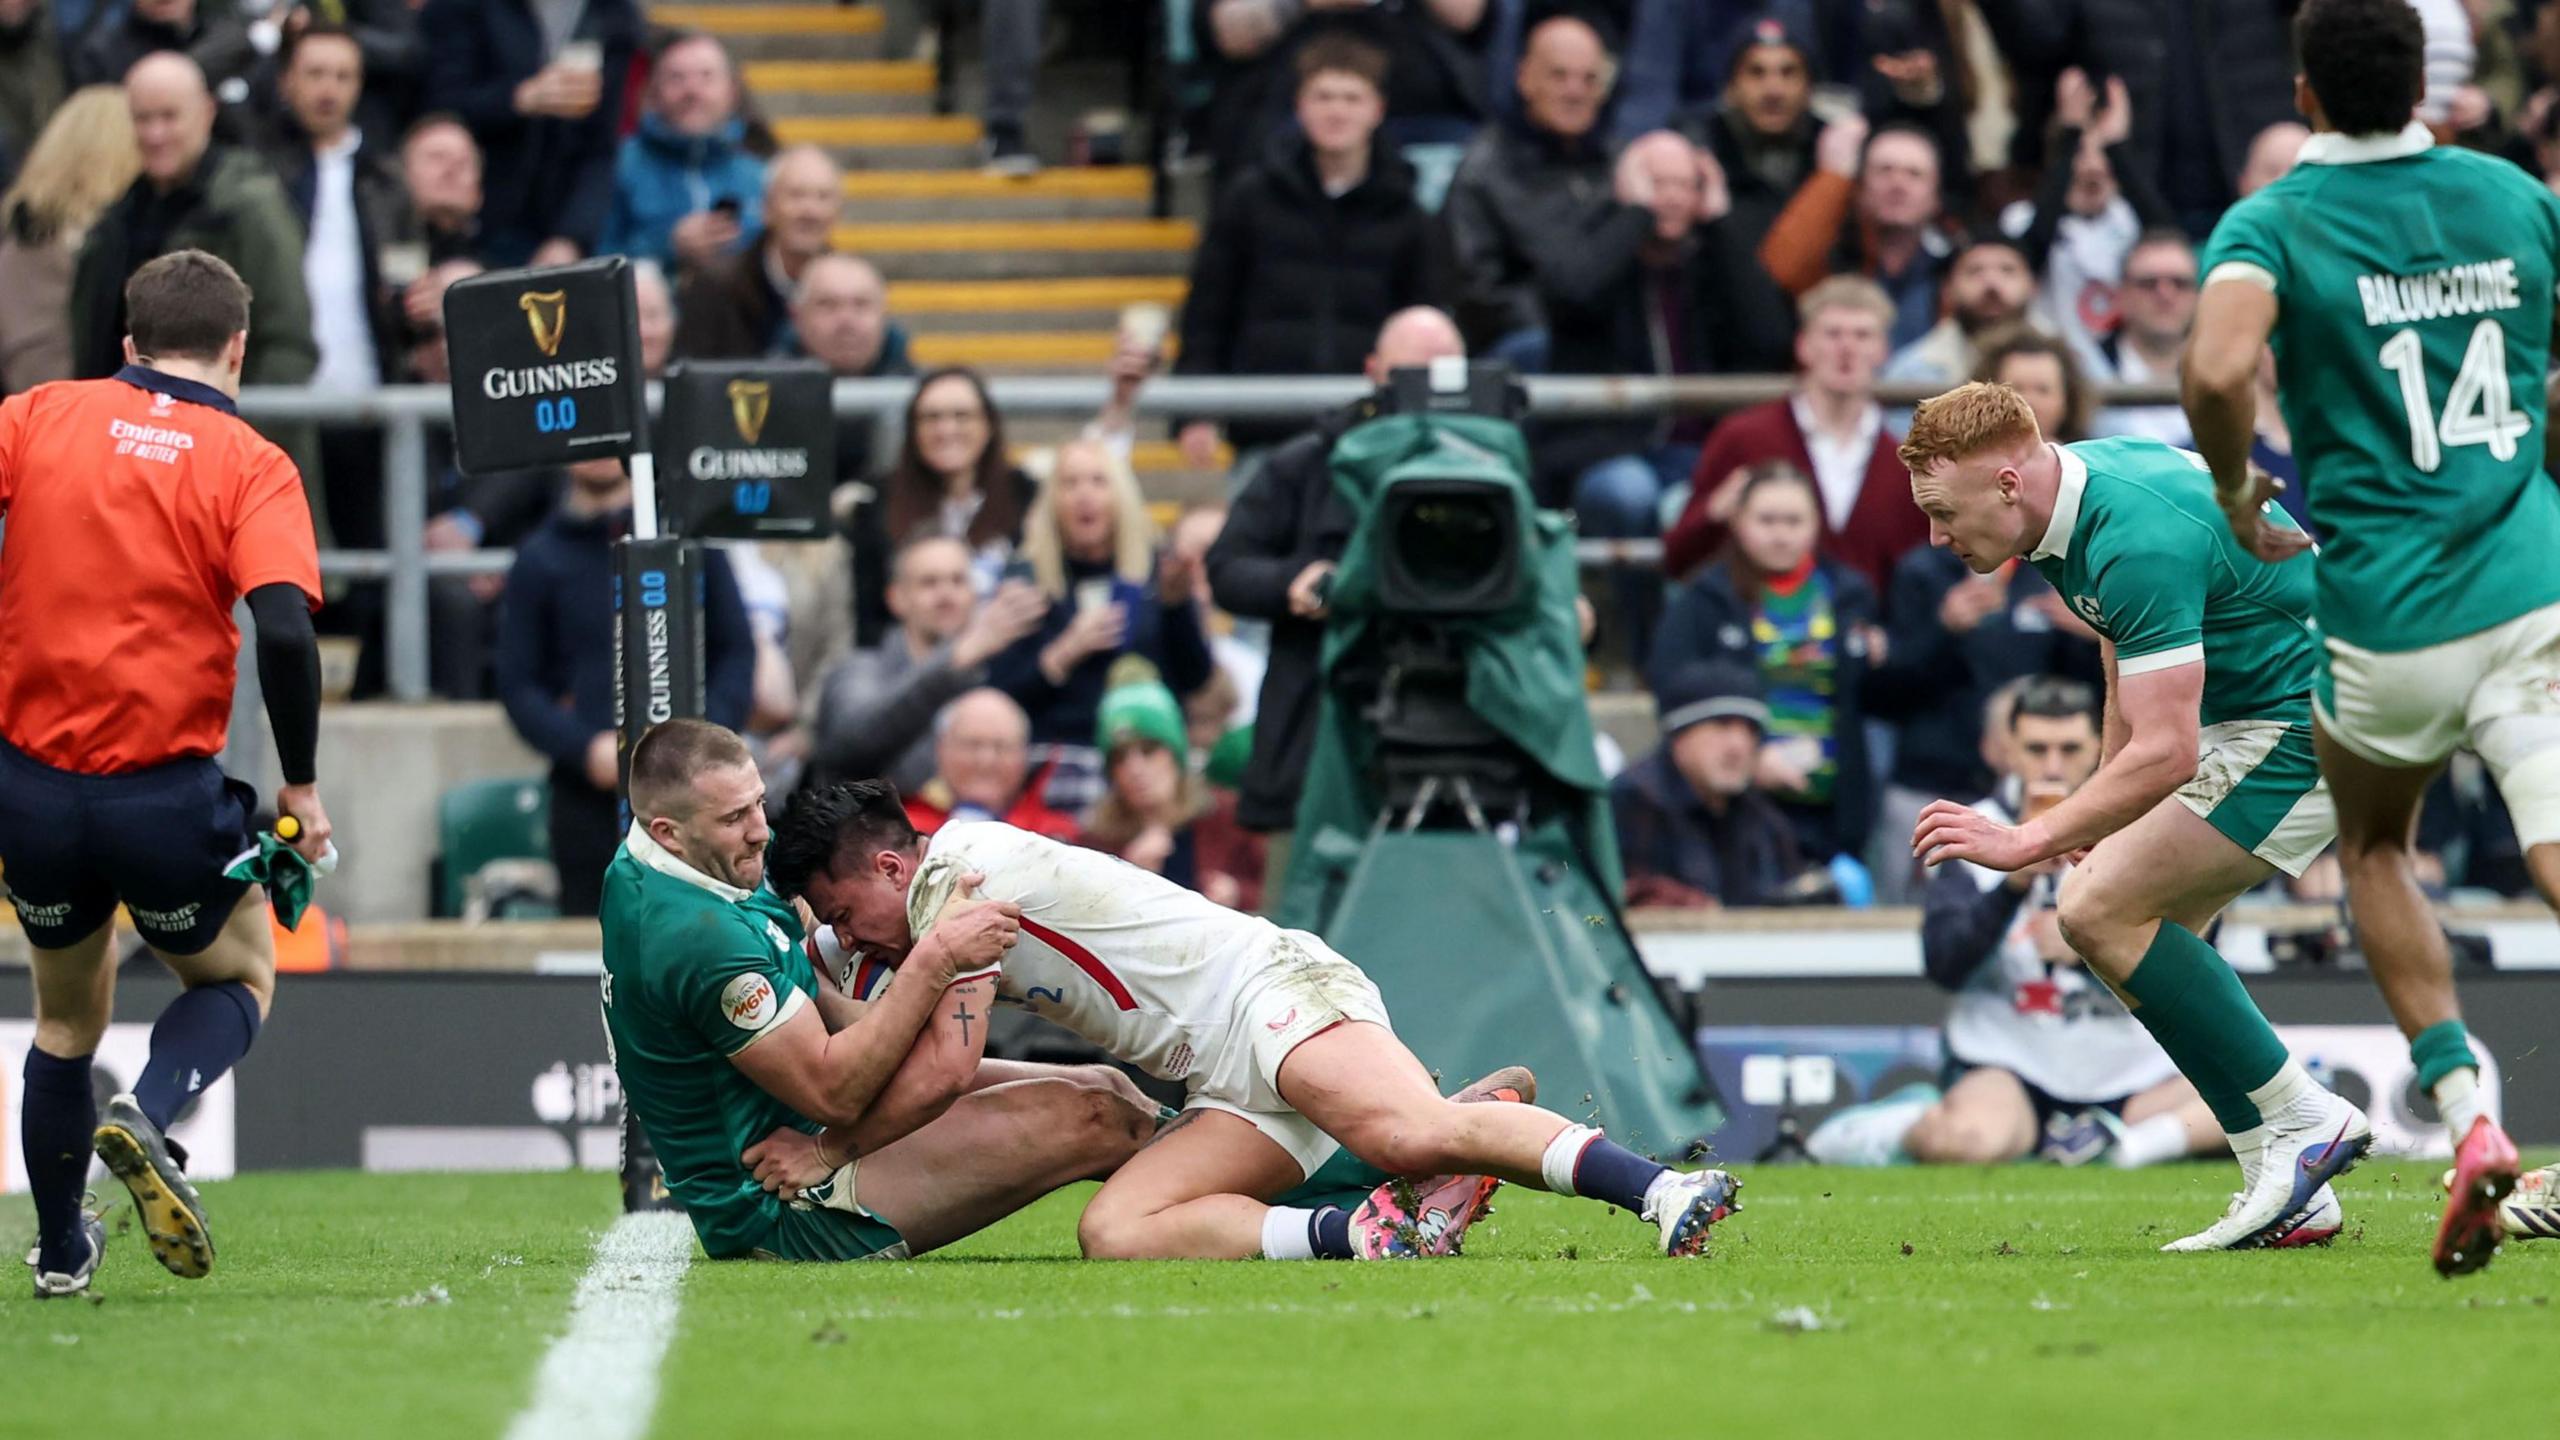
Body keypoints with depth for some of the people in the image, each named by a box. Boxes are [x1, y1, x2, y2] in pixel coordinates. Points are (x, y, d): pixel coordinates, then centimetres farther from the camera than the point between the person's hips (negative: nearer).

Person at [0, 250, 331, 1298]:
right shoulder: (249, 466, -4)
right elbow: (285, 625, -17)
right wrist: (301, 788, -7)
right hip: (165, 796, -3)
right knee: (238, 977, 23)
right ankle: (148, 1116, -6)